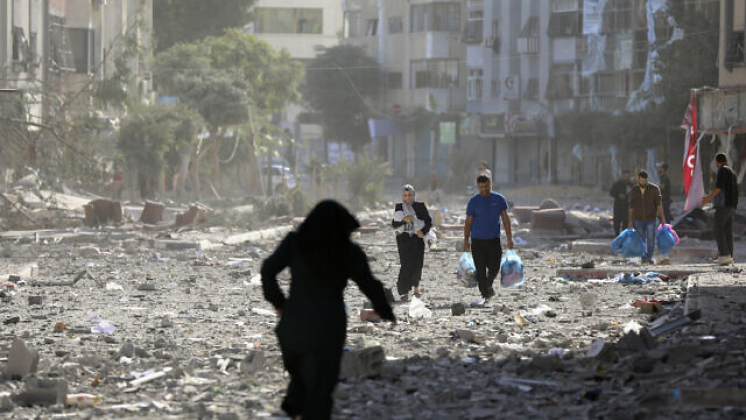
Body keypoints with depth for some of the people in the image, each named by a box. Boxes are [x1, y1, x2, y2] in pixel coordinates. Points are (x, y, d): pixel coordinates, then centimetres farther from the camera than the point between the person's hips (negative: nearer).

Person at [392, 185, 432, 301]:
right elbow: (394, 224, 1)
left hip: (417, 238, 1)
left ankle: (415, 285, 25)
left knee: (417, 264, -2)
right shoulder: (399, 207, 7)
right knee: (406, 264, -11)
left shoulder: (420, 206, 5)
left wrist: (423, 232, -11)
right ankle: (405, 292, -9)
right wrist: (404, 220, -17)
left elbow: (429, 222, 6)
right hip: (404, 238, -1)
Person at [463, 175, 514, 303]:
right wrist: (466, 241, 1)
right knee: (481, 270, -2)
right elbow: (468, 223, 3)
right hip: (477, 240, -1)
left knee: (494, 266, -6)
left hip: (494, 239, 1)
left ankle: (489, 284, 23)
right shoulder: (474, 201, 0)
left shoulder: (499, 200, 4)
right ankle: (485, 295, 7)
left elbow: (505, 219, 6)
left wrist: (509, 238, -1)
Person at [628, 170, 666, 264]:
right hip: (638, 220, 2)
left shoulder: (654, 189, -8)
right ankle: (644, 258, 15)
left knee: (651, 239, -12)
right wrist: (630, 221, 1)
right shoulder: (633, 191, -2)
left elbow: (658, 204, -10)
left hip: (651, 219, -2)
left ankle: (649, 257, 0)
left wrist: (662, 218, -15)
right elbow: (631, 207, 3)